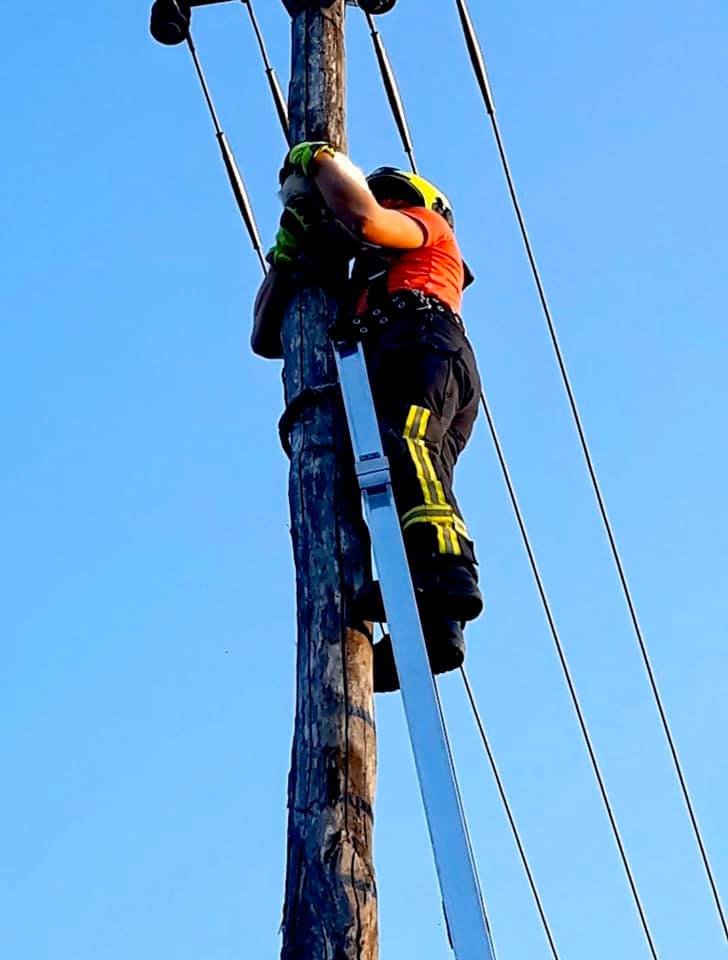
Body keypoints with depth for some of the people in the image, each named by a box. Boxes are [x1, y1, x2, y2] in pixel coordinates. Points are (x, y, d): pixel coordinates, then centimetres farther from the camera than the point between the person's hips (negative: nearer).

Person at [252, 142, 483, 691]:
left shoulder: (430, 225, 28)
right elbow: (267, 338, 38)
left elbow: (364, 218, 2)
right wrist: (287, 255, 27)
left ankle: (444, 566, -57)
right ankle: (435, 624, -41)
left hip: (423, 346, -7)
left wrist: (322, 159, 18)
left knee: (398, 439, -35)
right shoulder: (361, 284, 46)